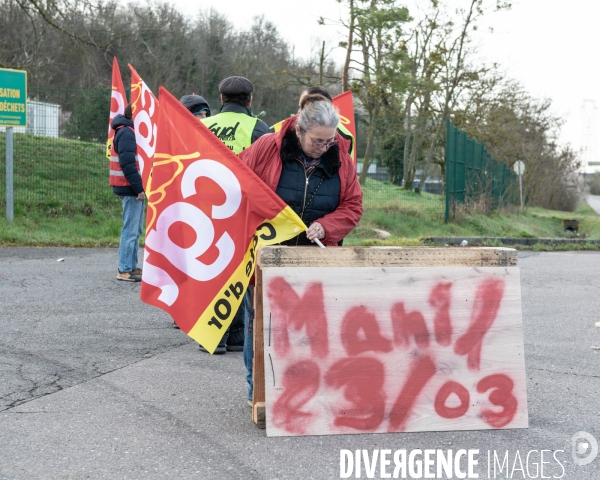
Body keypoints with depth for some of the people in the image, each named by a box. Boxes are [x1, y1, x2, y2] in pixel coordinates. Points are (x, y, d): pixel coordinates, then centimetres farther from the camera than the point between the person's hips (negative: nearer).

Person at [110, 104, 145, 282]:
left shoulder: (130, 132, 19)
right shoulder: (126, 133, -13)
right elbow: (127, 163, -21)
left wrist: (139, 187, 11)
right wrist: (138, 188, -21)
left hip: (134, 189, 10)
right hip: (130, 189, -10)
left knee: (135, 230, 14)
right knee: (131, 230, -8)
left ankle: (132, 267, 19)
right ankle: (125, 270, -6)